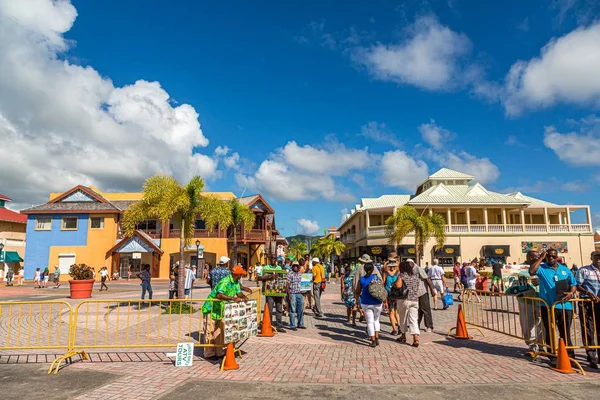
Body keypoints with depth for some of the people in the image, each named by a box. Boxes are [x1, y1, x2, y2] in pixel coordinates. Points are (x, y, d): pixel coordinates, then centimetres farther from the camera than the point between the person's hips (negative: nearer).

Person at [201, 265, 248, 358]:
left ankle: (219, 352, 22)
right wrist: (233, 298, -45)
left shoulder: (236, 282, 1)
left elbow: (239, 293, 3)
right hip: (211, 308, -9)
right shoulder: (225, 281, -28)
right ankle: (209, 353, 11)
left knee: (220, 331, 13)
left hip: (221, 309, 9)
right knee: (210, 331, 1)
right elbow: (219, 295, -41)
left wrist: (243, 297, -19)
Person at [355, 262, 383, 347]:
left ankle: (373, 341, 5)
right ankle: (377, 338, 12)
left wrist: (357, 295, 23)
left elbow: (357, 293, 1)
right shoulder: (378, 278, -4)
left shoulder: (361, 280, -4)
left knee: (370, 322, 7)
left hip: (366, 304, -1)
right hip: (377, 303, 1)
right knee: (376, 320, 21)